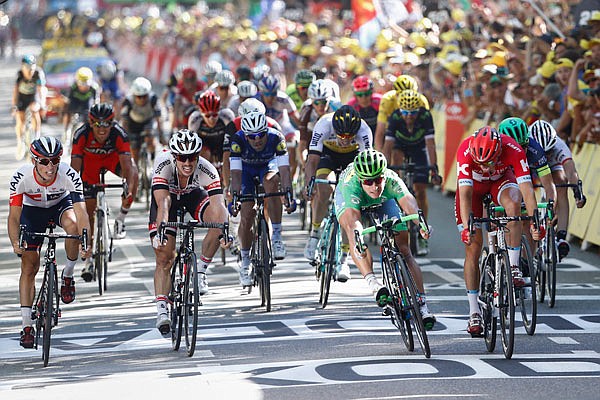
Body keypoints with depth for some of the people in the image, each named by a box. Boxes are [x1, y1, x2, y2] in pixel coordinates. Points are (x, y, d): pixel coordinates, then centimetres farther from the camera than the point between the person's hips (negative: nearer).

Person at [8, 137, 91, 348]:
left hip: (61, 204, 0)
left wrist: (86, 243, -55)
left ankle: (68, 275, -11)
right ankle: (27, 326, 1)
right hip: (33, 209, 0)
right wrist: (15, 243, -50)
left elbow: (81, 212, -40)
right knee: (29, 267, -6)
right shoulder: (21, 177, -33)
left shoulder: (69, 176, -34)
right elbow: (14, 216, -33)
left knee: (72, 224, -35)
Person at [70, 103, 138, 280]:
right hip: (90, 160, 0)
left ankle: (121, 219, -15)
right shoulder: (82, 134, -34)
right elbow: (75, 168, -35)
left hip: (113, 157, 0)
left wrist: (130, 190, -56)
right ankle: (89, 257, 9)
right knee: (89, 209, -3)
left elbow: (126, 166, -41)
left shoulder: (119, 133, -35)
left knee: (133, 173, -33)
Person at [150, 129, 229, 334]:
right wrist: (161, 229, -60)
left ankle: (201, 270, -11)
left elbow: (219, 205, -42)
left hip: (193, 195, 1)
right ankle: (162, 311, -5)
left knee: (219, 219, -29)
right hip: (167, 196, -1)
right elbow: (163, 202, -45)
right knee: (164, 258, -10)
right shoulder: (164, 164, -37)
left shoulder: (206, 170, -34)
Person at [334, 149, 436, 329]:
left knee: (403, 249, -10)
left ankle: (423, 306, -7)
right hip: (349, 198, -1)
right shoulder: (352, 184, -43)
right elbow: (353, 220, -55)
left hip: (384, 200, 1)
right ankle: (372, 282, -41)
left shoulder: (392, 180, -39)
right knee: (352, 229, -36)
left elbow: (408, 201, -56)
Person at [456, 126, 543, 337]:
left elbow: (526, 188, -38)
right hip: (473, 184, 0)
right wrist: (466, 226, -53)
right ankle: (474, 313, 0)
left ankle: (514, 268, -26)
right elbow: (465, 194, -42)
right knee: (472, 247, -7)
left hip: (500, 179, 0)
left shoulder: (513, 150, -35)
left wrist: (534, 222, -49)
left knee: (513, 202, -36)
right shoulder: (465, 151, -37)